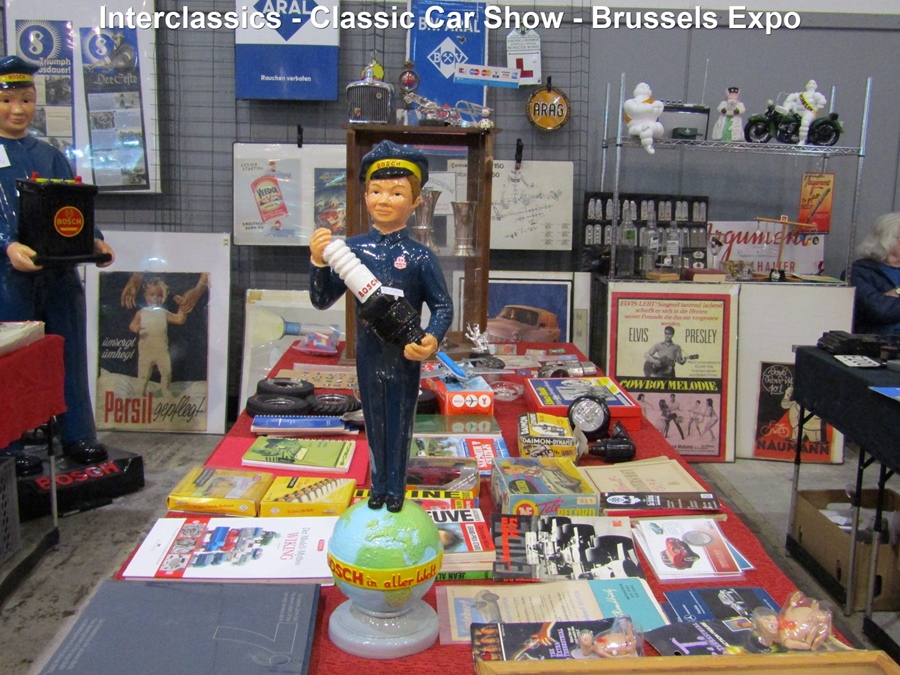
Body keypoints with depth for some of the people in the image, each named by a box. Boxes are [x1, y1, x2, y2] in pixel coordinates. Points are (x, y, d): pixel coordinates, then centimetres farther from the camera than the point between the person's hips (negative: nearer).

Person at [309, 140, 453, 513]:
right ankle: (378, 485, 38)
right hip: (368, 353, 2)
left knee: (400, 422, 15)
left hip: (405, 355, -2)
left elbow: (442, 305, -9)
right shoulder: (353, 247, -7)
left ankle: (396, 487, 35)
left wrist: (432, 339, -27)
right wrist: (319, 261, -21)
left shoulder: (420, 256, -13)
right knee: (374, 422, 18)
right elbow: (322, 300, -5)